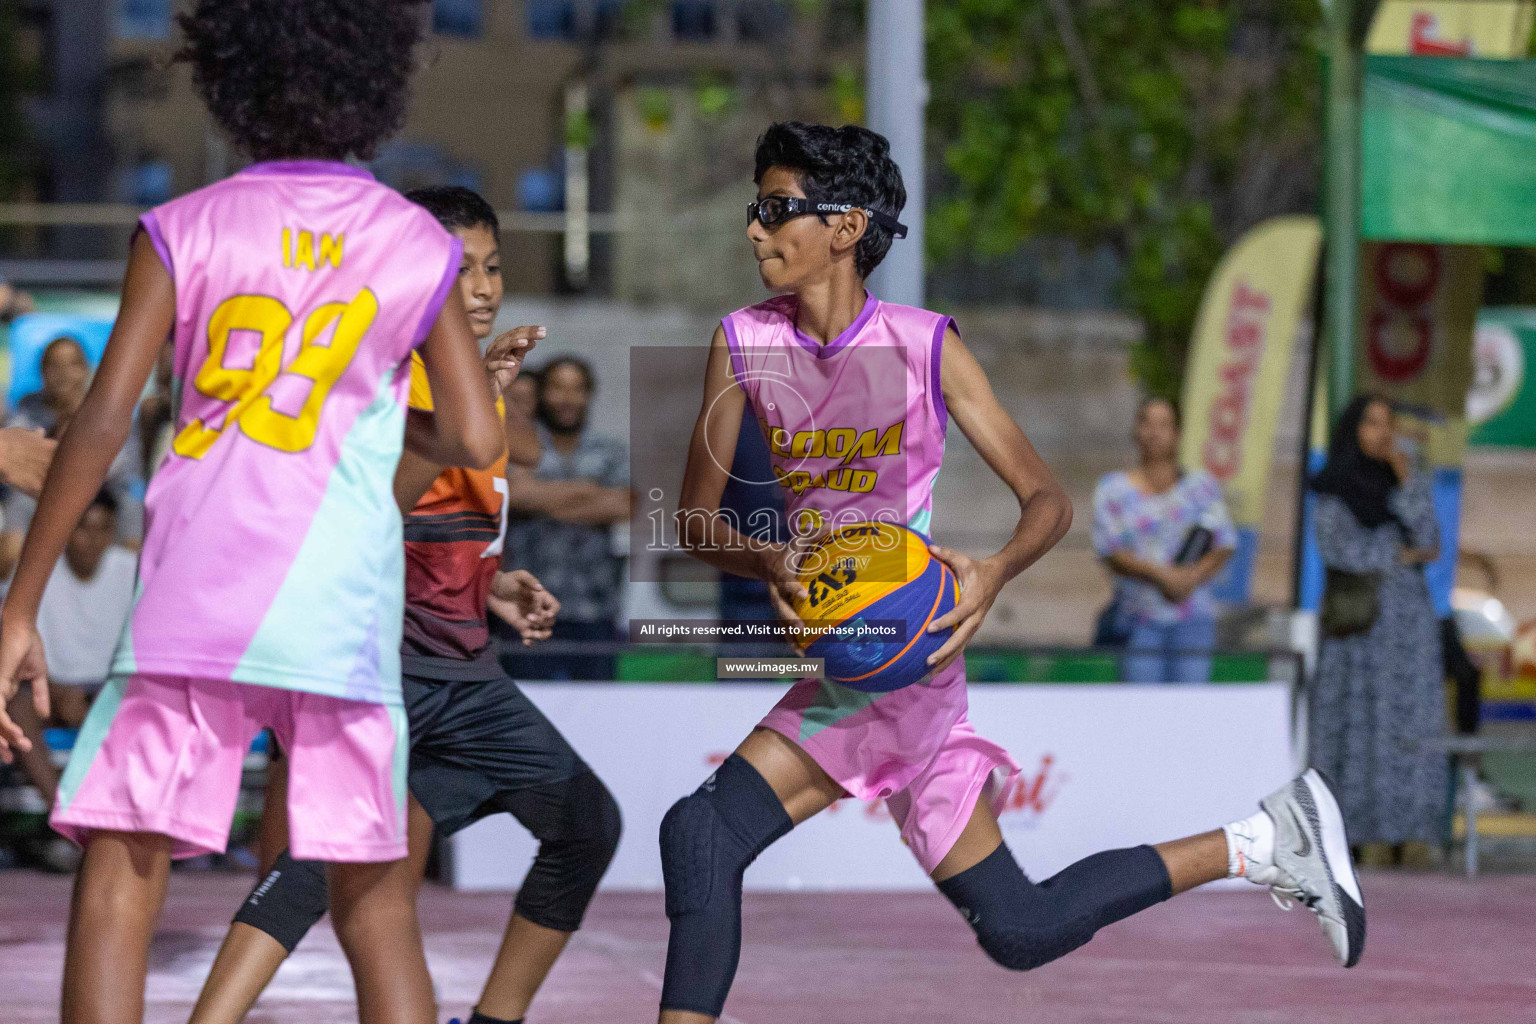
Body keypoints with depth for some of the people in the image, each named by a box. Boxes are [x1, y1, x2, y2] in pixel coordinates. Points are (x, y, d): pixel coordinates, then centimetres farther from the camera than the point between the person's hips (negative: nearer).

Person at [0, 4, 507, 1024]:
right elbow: (476, 441, 6)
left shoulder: (182, 231, 4)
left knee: (120, 885, -2)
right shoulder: (419, 247, 8)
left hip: (193, 596, -2)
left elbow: (103, 422, -2)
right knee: (375, 901, 12)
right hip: (347, 612, 2)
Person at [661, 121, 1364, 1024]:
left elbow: (1048, 499, -7)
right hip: (842, 668, 5)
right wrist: (767, 562, -19)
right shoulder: (744, 345, 2)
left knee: (703, 832, -19)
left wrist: (993, 573, -28)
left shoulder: (924, 346, -10)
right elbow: (696, 516, 3)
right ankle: (1259, 843, 21)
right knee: (1022, 931, 8)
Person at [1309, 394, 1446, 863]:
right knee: (1354, 721, -8)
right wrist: (1400, 555, -6)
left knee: (1408, 728, -4)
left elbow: (1429, 542, -4)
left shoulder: (1411, 485, 11)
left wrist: (1405, 479, -9)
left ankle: (1400, 839, -3)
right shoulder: (1332, 489, 3)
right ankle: (1345, 837, -6)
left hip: (1408, 618, 2)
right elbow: (1336, 547, -11)